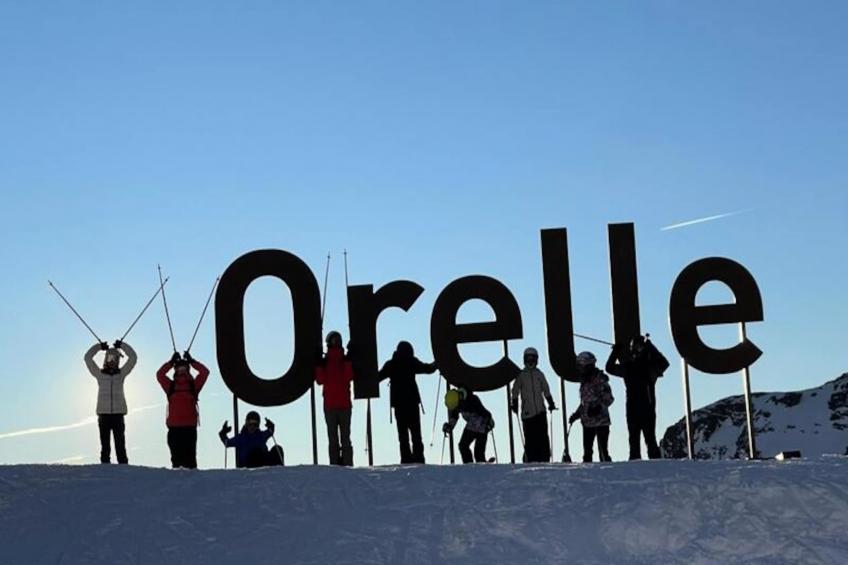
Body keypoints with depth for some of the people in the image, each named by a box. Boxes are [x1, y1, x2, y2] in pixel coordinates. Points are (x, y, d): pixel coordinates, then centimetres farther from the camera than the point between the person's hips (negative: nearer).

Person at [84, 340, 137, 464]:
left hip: (118, 413, 0)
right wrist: (100, 346, 1)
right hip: (103, 413, 0)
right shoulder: (99, 374, 9)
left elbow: (133, 357, 8)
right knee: (105, 444, 0)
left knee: (120, 444, -3)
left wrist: (121, 345, 6)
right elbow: (87, 358, 5)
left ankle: (123, 466, -3)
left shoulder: (121, 374, 11)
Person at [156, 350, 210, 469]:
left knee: (190, 455, -4)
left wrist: (191, 361, 2)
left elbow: (205, 372, 1)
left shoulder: (193, 385, 9)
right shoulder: (170, 386, 11)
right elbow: (160, 374, 0)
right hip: (174, 427, 1)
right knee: (176, 455, 4)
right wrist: (172, 362, -2)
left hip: (190, 426, -1)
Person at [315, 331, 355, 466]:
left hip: (344, 404, 0)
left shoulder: (346, 359, 8)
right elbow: (320, 380, -5)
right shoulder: (324, 361, 8)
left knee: (345, 436, -1)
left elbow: (349, 377, -6)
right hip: (330, 405, 0)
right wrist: (320, 365, -12)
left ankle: (347, 463, -4)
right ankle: (334, 463, -1)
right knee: (332, 437, 1)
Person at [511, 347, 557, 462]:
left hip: (540, 411, 2)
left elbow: (546, 390, 18)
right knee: (529, 438, -2)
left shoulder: (539, 374, 11)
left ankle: (544, 459, -3)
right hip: (527, 412, -2)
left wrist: (551, 403, 9)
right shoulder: (521, 375, 5)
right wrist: (514, 405, -1)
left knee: (543, 437, -5)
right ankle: (531, 460, 2)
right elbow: (515, 391, 8)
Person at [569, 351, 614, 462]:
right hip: (587, 422, 8)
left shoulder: (600, 380, -10)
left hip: (601, 421, -8)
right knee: (587, 450, 12)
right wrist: (576, 414, 19)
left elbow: (608, 398, -15)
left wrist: (598, 408, -28)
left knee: (603, 451, -10)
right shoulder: (584, 382, 15)